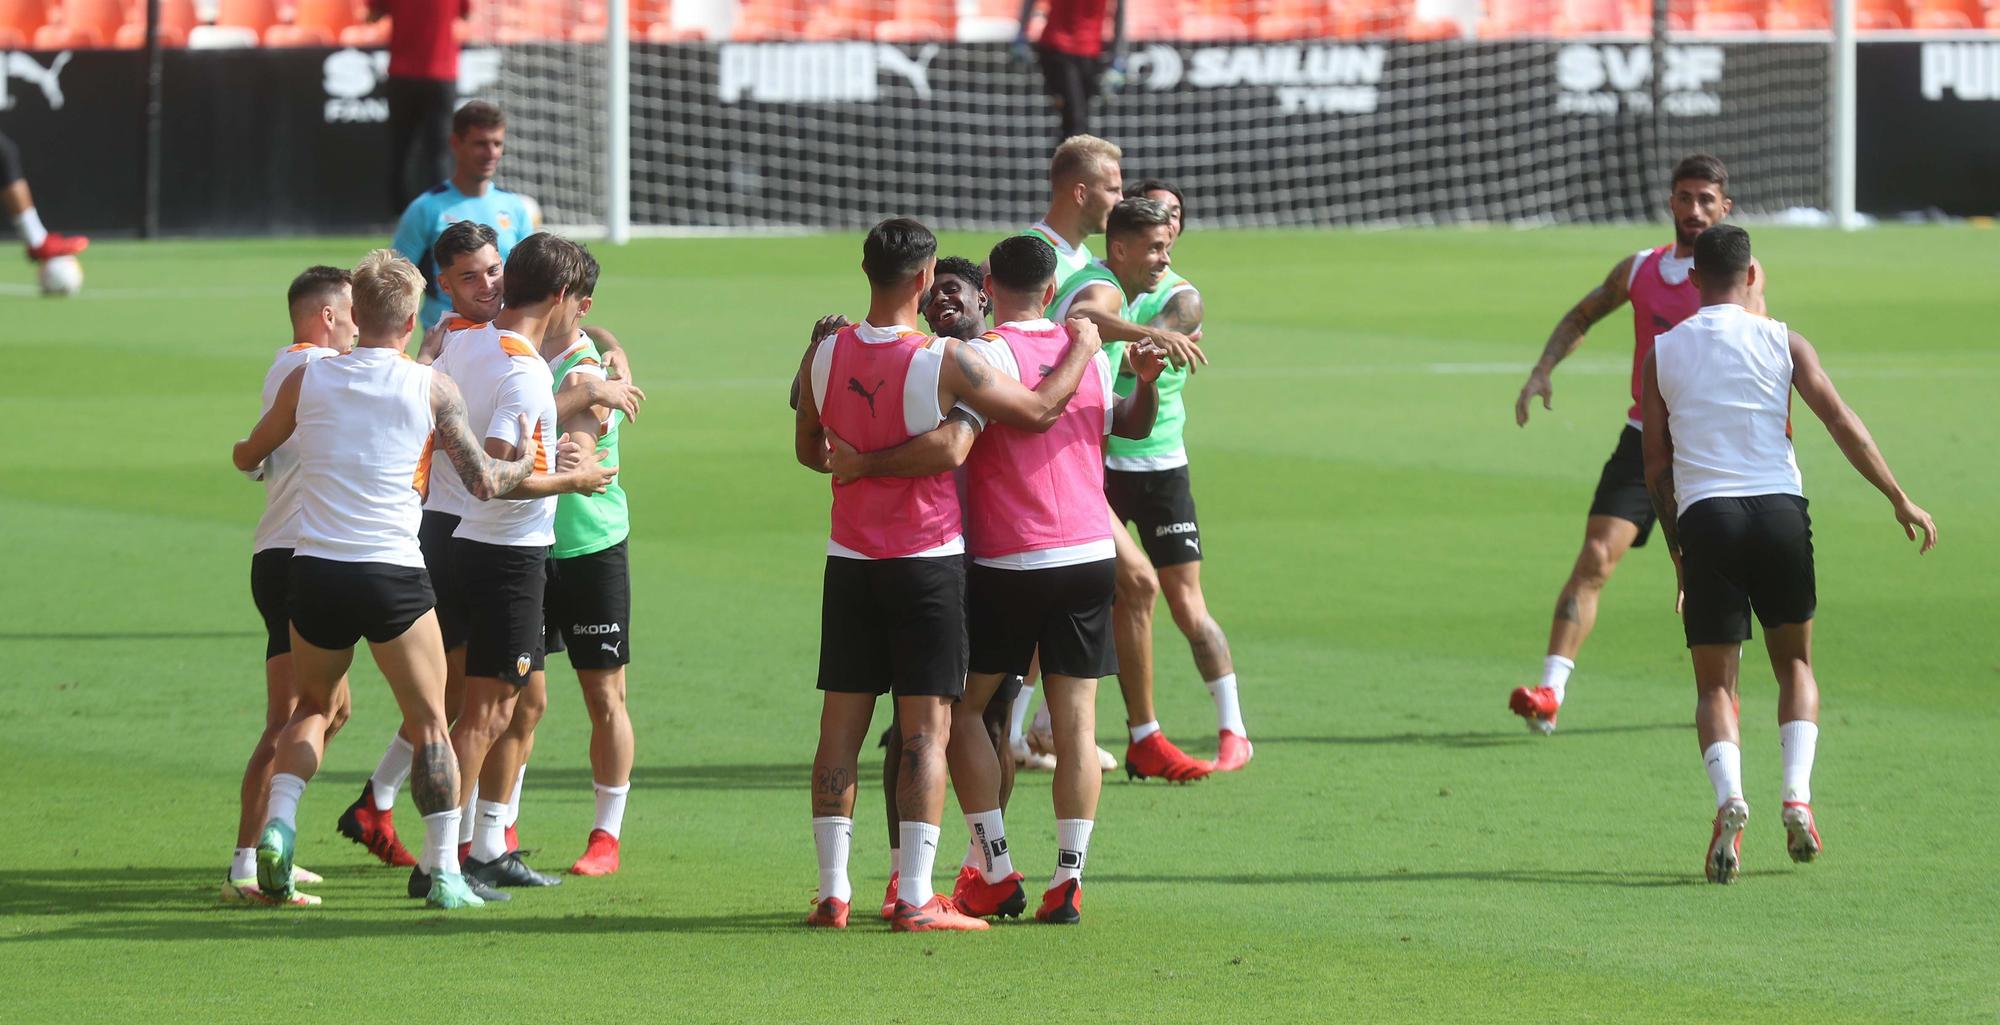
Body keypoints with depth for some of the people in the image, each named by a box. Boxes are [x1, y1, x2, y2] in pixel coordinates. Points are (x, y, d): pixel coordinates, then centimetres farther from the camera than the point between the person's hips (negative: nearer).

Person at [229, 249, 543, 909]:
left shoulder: (306, 380, 5)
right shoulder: (431, 388, -1)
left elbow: (247, 457, 20)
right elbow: (483, 482, -1)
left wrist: (247, 449, 44)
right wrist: (530, 462, 20)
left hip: (314, 571, 2)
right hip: (394, 576, -2)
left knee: (313, 707, 22)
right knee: (430, 723, 8)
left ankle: (279, 825, 0)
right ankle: (444, 870, 1)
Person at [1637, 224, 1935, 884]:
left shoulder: (1662, 352, 9)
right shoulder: (1782, 342, 6)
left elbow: (1655, 468, 9)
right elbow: (1843, 425, 0)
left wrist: (1678, 556, 17)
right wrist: (1900, 501, 7)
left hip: (1704, 515, 0)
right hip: (1780, 508, 0)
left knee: (1715, 683, 4)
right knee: (1795, 662, 20)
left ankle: (1729, 798, -23)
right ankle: (1797, 797, 1)